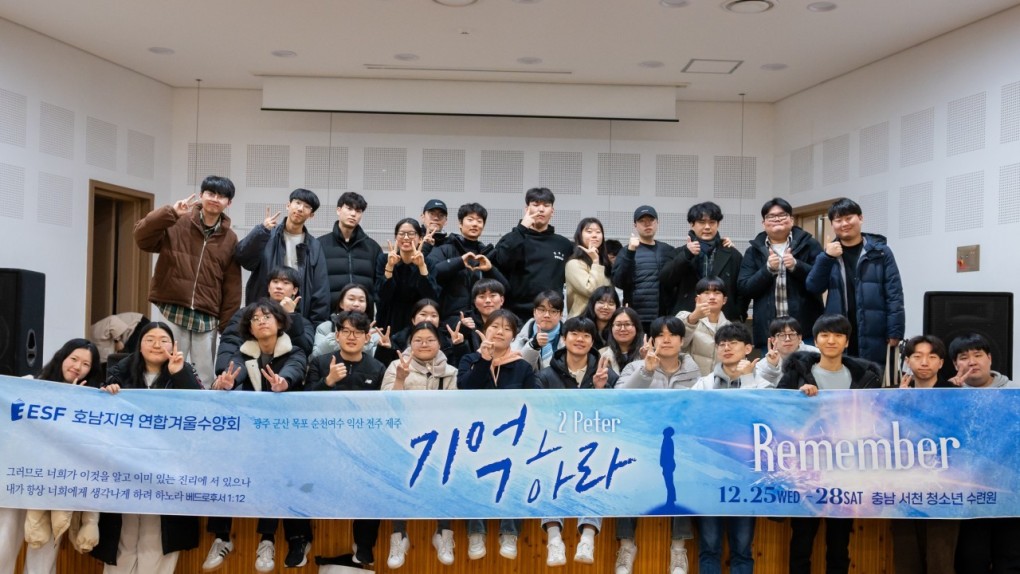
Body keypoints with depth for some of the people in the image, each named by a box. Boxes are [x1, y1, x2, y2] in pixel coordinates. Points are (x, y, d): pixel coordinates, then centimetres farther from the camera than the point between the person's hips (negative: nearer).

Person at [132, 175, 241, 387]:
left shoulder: (229, 239, 7)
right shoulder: (176, 224, 1)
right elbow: (142, 238, -12)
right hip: (172, 312, -2)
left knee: (205, 378, 6)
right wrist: (170, 212, -21)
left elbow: (232, 287, 7)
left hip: (207, 318, 2)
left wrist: (228, 326, 4)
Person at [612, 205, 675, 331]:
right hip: (636, 318, -2)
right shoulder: (628, 251, 6)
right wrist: (630, 252, -17)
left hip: (663, 318, 2)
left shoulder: (668, 250, 13)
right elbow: (618, 282, -8)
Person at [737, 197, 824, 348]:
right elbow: (743, 289, 1)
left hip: (805, 329, -1)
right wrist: (768, 269, -12)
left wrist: (796, 266, -15)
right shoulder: (754, 251, 10)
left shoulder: (808, 244, 7)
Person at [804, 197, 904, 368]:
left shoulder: (880, 251, 1)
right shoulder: (830, 253, 10)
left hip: (872, 337, -2)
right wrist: (827, 257, -12)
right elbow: (813, 288, 1)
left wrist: (894, 332, -8)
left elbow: (894, 294, -2)